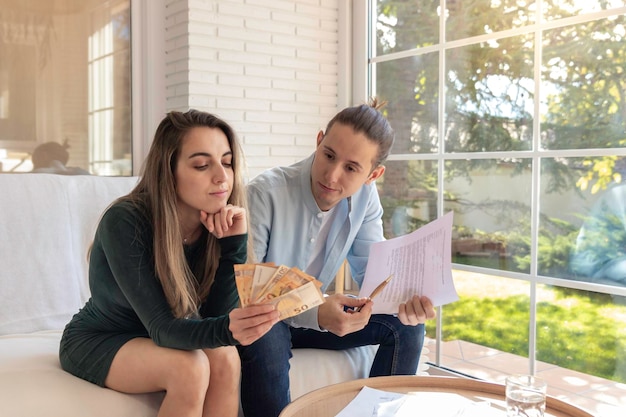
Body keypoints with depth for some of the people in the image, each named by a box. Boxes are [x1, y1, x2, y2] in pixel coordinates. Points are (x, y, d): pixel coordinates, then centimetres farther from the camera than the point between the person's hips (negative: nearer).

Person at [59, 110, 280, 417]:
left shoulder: (221, 223, -15)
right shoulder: (125, 222, -28)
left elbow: (218, 315, -17)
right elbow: (162, 328, -31)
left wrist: (235, 244, -30)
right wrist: (226, 330, -52)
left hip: (155, 341, 4)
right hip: (97, 342, -4)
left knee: (225, 359, -26)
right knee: (190, 367, -30)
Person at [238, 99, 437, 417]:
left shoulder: (364, 198, -9)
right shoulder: (266, 193, -27)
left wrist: (404, 300, -31)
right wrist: (315, 315, -44)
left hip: (314, 313, 5)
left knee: (406, 325, -7)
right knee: (266, 337, -39)